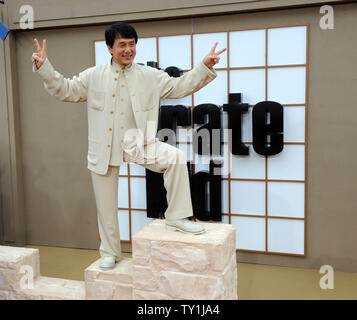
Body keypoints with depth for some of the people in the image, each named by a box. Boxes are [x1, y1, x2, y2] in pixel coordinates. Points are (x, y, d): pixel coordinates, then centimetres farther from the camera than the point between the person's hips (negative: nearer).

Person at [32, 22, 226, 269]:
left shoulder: (151, 76, 5)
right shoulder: (94, 77, 4)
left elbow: (180, 86, 4)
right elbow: (64, 90, 6)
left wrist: (205, 67, -7)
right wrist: (43, 66, -5)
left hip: (138, 143, 0)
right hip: (105, 149, 0)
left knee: (176, 157, -26)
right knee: (106, 206, 8)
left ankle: (177, 217, -12)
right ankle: (110, 253, 30)